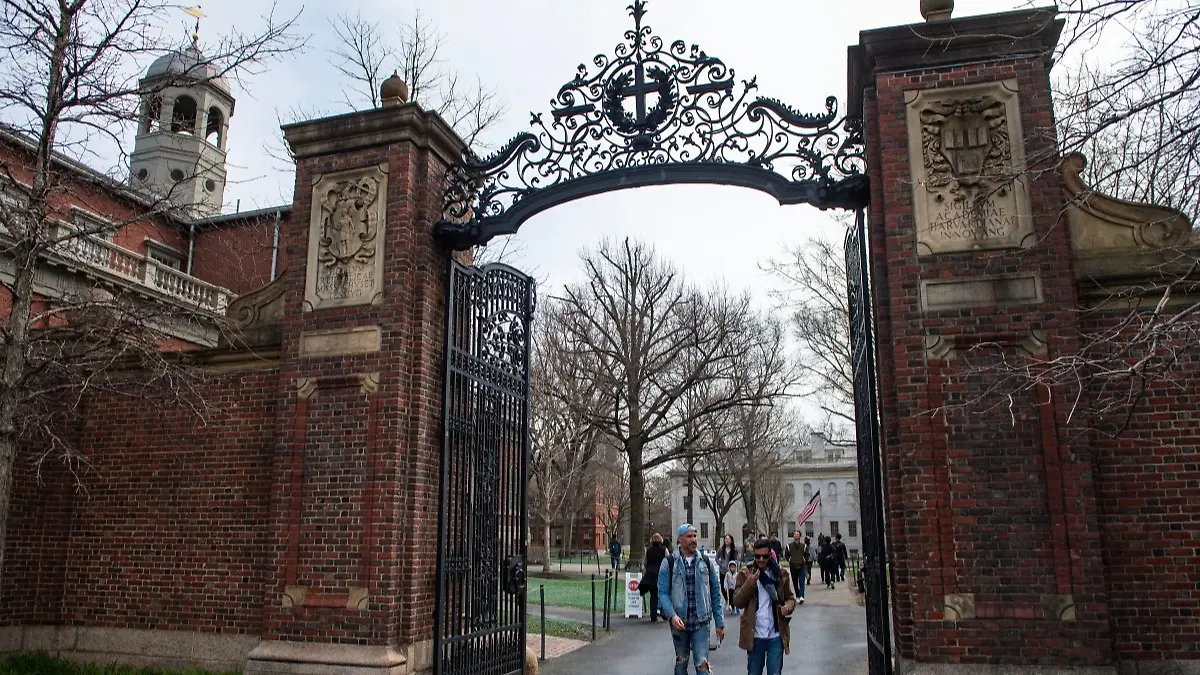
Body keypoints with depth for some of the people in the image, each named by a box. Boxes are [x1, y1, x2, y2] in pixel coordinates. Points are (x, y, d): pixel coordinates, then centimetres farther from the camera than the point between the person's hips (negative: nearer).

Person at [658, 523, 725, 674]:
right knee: (681, 663, 14)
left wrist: (720, 623, 4)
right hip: (679, 622, 0)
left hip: (701, 622, 0)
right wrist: (672, 615, -23)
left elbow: (715, 594, 6)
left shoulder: (705, 562, 3)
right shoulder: (669, 563, -3)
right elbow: (663, 593, -8)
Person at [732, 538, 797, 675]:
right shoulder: (745, 574, -1)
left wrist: (788, 606, -11)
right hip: (754, 635, 0)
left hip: (776, 635, 0)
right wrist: (749, 584, -20)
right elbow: (737, 602, -6)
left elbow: (790, 598, 12)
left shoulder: (780, 573, 3)